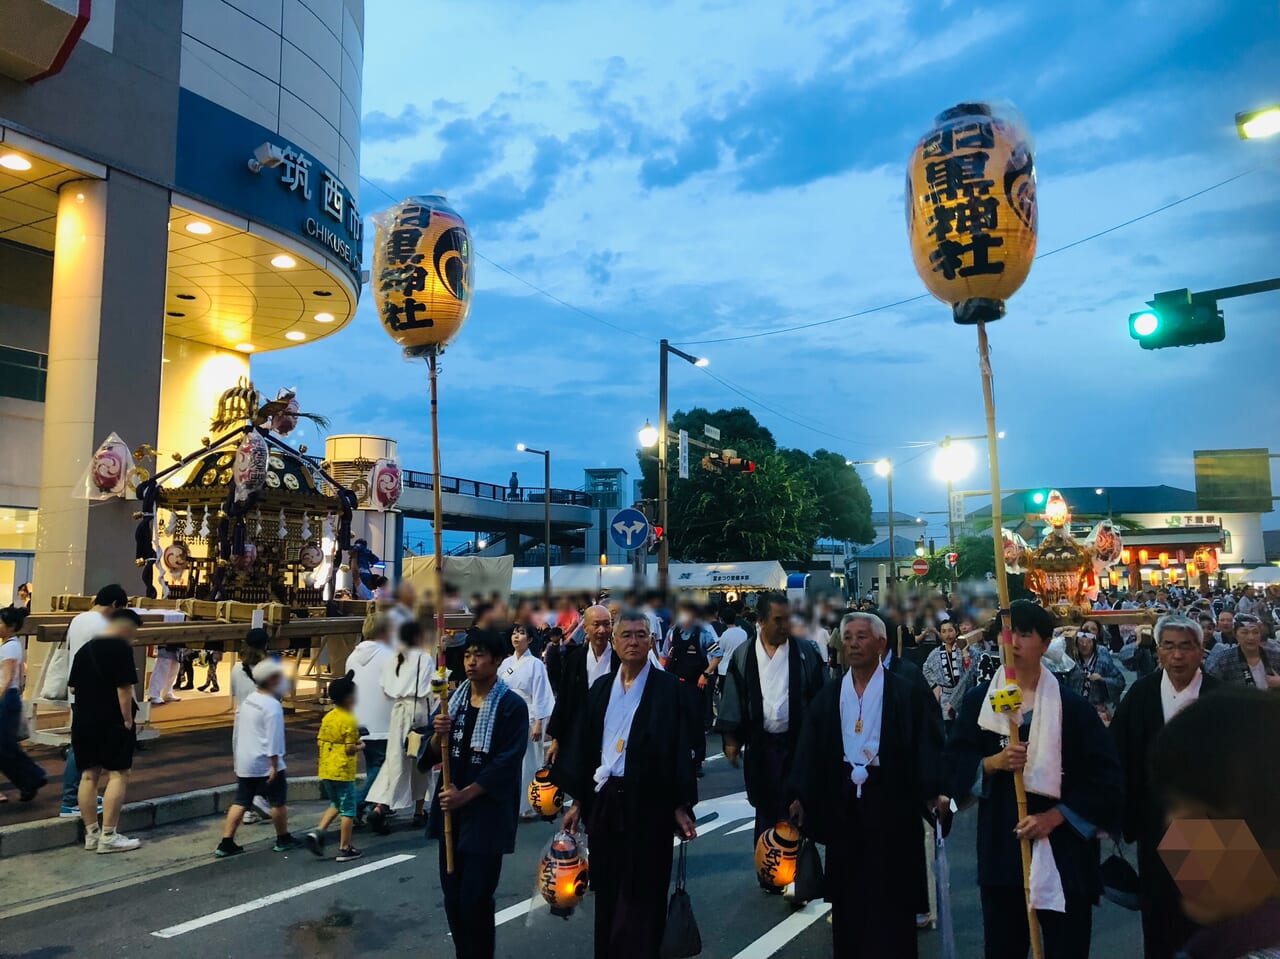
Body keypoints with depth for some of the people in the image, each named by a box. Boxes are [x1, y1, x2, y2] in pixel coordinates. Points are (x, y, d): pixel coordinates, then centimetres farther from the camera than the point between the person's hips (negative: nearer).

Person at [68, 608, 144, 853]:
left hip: (82, 720, 8)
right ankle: (108, 836, -3)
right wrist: (127, 718, -11)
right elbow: (124, 688, -17)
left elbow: (73, 686, 16)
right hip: (112, 722, -8)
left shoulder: (85, 649, 11)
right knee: (118, 775, -2)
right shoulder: (121, 648, -12)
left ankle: (91, 834, 17)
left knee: (88, 775, 11)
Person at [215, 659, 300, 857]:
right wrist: (274, 765, -18)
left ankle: (226, 843, 8)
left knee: (240, 802, 11)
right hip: (265, 764, -8)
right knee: (278, 801, 8)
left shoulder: (247, 700, 9)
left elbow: (238, 730, 17)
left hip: (244, 762, 8)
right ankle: (283, 840, 20)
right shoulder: (272, 705, -18)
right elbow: (273, 738, -21)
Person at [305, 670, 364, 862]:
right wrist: (360, 747, -1)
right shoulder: (349, 721, -17)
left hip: (326, 770, 7)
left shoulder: (327, 717, 5)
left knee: (335, 804, 23)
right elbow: (350, 748, -19)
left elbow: (319, 742, 8)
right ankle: (345, 849, 10)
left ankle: (317, 832, 6)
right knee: (348, 810, 5)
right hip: (343, 772, -7)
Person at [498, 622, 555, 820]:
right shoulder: (506, 663, 8)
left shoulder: (535, 664, -6)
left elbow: (540, 695, -8)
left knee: (528, 762, 0)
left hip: (527, 719, -4)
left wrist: (538, 723, -12)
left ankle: (529, 805, 11)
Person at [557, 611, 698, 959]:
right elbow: (582, 743, 9)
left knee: (642, 894, 4)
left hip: (648, 803, -4)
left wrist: (681, 805, -11)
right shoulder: (600, 688, 7)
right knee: (607, 892, 14)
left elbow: (680, 746, -8)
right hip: (603, 800, 4)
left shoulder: (668, 688, -6)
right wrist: (577, 800, 7)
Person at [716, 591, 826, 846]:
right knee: (766, 810, 12)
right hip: (760, 745, 1)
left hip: (799, 743, -1)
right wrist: (730, 738, -1)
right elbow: (732, 698, 3)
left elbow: (820, 696, 1)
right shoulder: (743, 655, 1)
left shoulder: (806, 652, -2)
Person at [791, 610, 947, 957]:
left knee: (891, 893, 5)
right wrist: (801, 795, -2)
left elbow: (928, 744, -9)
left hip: (891, 804, -3)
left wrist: (934, 791, -21)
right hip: (842, 806, 4)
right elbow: (810, 750, 6)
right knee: (847, 890, 11)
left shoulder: (908, 693, -2)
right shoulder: (828, 697, 8)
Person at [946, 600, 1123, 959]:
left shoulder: (1072, 705, -4)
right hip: (1000, 847, 2)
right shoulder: (977, 701, 1)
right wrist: (993, 762, -17)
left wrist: (1053, 817, -13)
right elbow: (953, 767, 2)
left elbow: (1104, 775, -5)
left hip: (1061, 849, -1)